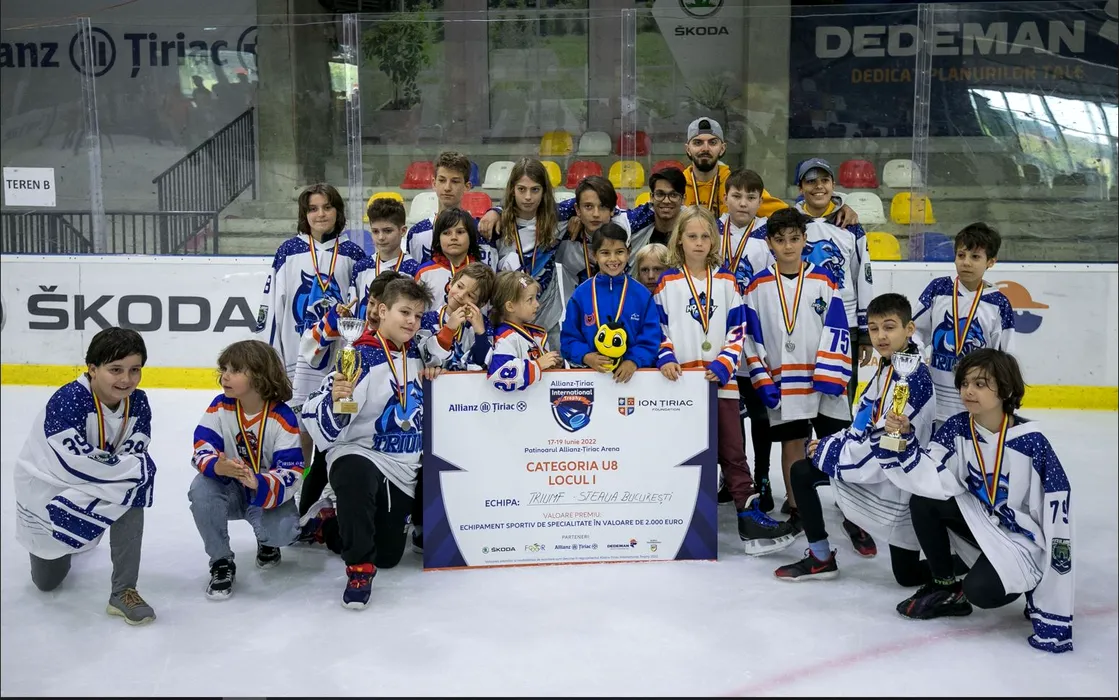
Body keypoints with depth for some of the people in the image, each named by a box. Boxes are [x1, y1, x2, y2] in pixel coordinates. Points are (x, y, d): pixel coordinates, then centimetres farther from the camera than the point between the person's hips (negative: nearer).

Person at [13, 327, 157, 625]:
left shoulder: (138, 403, -16)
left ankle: (123, 592, -14)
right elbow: (79, 464, -37)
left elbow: (133, 457, -18)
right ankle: (46, 544, 49)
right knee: (47, 581, 11)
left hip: (93, 487, 3)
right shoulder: (67, 401, -32)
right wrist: (138, 467, -32)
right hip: (47, 487, -3)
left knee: (131, 494, -31)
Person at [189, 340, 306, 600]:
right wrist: (216, 466, -40)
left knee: (283, 531, -30)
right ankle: (221, 562, -11)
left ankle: (266, 540, 15)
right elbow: (202, 444, -15)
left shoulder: (282, 417, -20)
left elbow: (291, 472, -24)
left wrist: (259, 484, -44)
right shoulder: (220, 406, -11)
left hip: (268, 491, -2)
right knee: (201, 488, -31)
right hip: (230, 488, 3)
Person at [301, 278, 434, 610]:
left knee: (388, 555, 7)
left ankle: (335, 525, 37)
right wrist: (335, 400, -41)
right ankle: (359, 568, -23)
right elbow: (321, 426, -21)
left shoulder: (417, 354, 2)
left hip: (404, 469, 6)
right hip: (359, 454, -6)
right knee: (355, 476, -42)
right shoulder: (360, 358, -17)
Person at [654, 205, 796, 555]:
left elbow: (738, 330, 3)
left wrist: (723, 365, -10)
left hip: (720, 381, 1)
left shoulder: (727, 282, 6)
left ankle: (749, 514, 3)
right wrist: (666, 358, -13)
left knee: (732, 450, 2)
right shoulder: (667, 283, 3)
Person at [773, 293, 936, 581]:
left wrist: (826, 451, -15)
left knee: (908, 575, 0)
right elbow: (862, 429, 14)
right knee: (802, 471, 4)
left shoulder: (914, 380, -24)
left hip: (896, 486, -9)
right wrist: (829, 444, -2)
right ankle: (820, 558, 14)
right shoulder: (886, 367, 7)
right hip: (874, 468, 9)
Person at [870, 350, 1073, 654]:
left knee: (981, 590, -29)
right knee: (923, 502, -16)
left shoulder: (1031, 440, -21)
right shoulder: (957, 428, -9)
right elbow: (931, 480, -20)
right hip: (979, 518, 5)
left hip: (1021, 536, -5)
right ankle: (945, 587, 3)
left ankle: (1031, 583, 7)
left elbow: (1057, 509, -21)